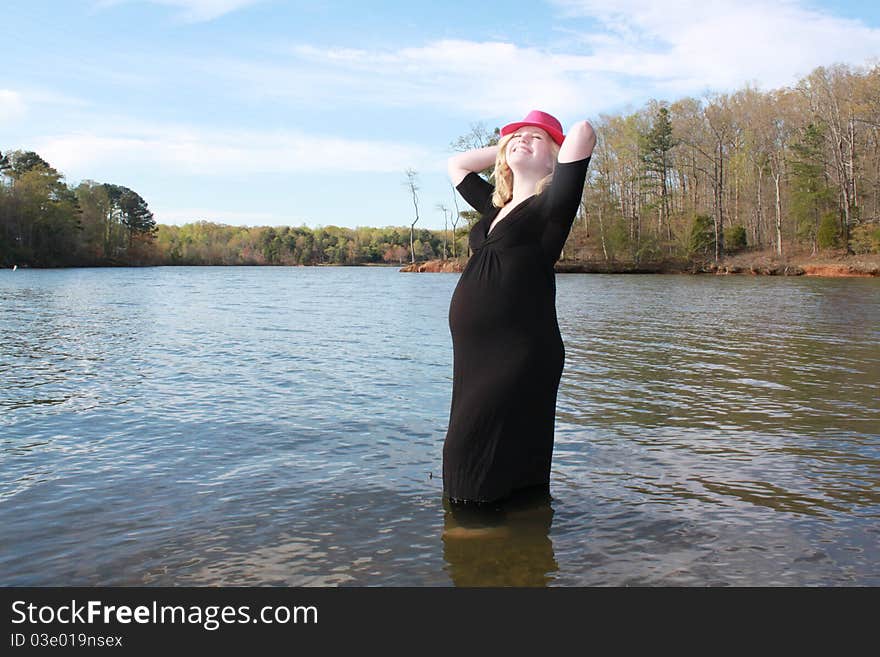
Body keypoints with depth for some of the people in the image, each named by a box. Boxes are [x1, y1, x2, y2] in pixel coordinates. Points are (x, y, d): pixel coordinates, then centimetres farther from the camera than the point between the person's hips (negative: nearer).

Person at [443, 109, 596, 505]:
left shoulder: (551, 205, 0)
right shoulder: (495, 207, 20)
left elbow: (583, 131, -12)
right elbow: (457, 164, 36)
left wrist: (562, 145, 9)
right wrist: (507, 146, 28)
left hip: (519, 357, -7)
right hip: (474, 355, 8)